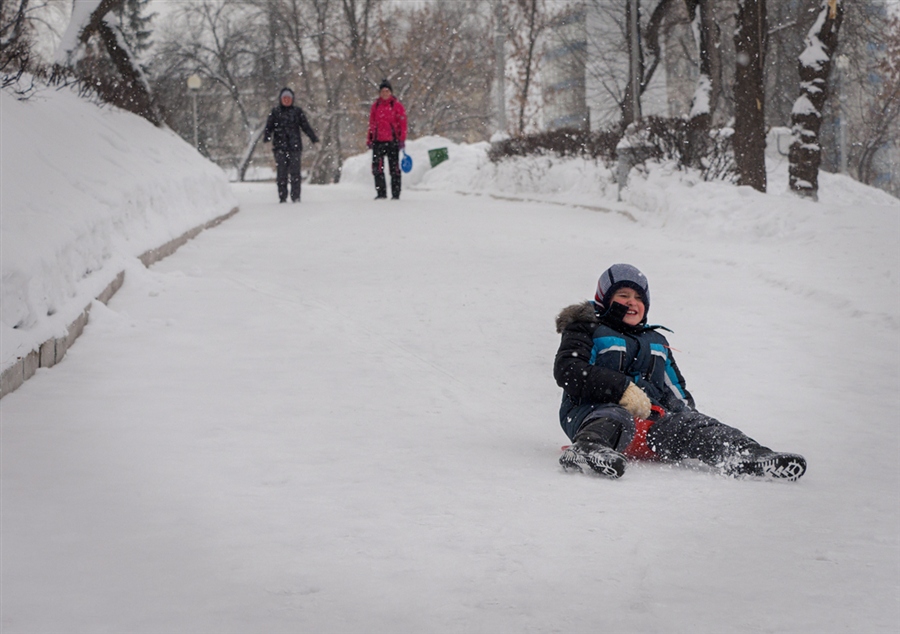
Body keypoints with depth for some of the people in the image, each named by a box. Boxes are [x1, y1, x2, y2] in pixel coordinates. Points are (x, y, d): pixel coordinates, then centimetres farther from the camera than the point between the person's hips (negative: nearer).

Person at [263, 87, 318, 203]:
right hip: (280, 146, 0)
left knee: (295, 172, -8)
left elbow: (306, 126, 13)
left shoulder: (297, 111, 11)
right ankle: (282, 197, 2)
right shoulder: (275, 112, 10)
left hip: (295, 146, 0)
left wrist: (315, 139, 6)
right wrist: (266, 139, -12)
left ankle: (296, 197, -5)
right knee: (281, 172, -3)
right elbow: (269, 127, 6)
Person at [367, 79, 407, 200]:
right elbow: (371, 124, 17)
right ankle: (381, 192, 8)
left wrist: (402, 140, -8)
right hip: (378, 140, 3)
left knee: (394, 169, 0)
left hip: (392, 141, -3)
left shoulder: (397, 105, 1)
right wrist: (369, 139, 13)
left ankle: (396, 193, 4)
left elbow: (402, 123, -1)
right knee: (377, 167, 0)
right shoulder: (375, 106, 12)